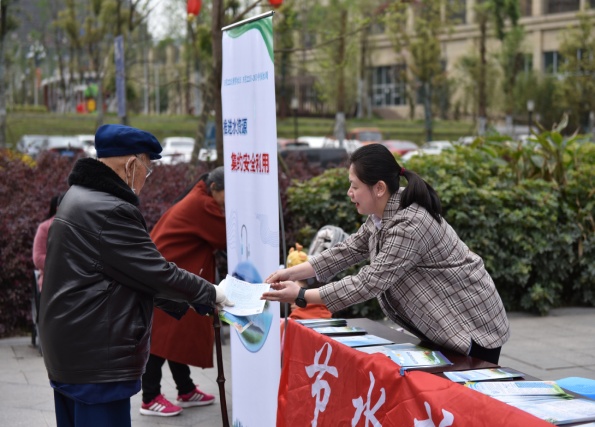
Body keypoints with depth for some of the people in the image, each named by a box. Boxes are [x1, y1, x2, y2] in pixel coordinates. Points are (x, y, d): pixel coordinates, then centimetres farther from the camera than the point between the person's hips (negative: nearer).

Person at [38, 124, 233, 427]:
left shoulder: (80, 197, 13)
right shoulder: (108, 211, -21)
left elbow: (129, 272, 18)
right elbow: (156, 273, -17)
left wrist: (185, 302, 17)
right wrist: (209, 293, -2)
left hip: (70, 353, 11)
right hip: (97, 361, -11)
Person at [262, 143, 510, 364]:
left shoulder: (410, 225, -30)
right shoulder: (382, 214, 0)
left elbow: (368, 282, -29)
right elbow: (348, 250, 8)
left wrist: (301, 296, -25)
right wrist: (291, 273, 0)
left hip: (473, 326, -9)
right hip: (440, 326, 9)